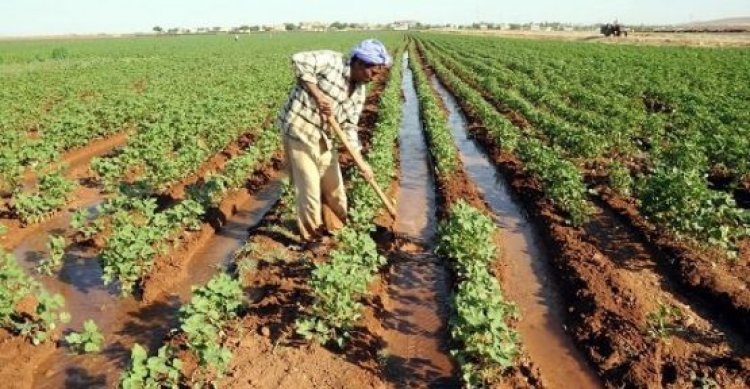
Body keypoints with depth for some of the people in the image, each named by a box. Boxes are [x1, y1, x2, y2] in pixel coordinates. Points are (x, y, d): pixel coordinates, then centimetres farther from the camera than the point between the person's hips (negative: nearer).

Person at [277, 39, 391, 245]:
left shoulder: (359, 91, 5)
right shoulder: (331, 60, -15)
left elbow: (350, 125, 4)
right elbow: (299, 60, -24)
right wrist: (318, 94, -25)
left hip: (324, 136, 7)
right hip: (299, 129, -7)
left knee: (333, 184, 15)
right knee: (309, 186, 0)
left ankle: (335, 228, 35)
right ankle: (311, 237, 18)